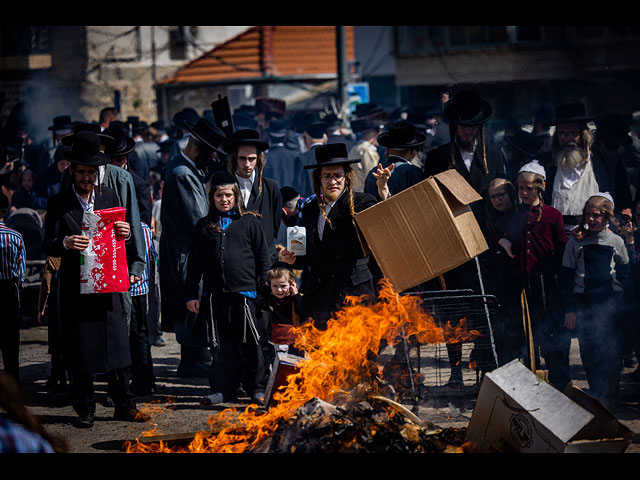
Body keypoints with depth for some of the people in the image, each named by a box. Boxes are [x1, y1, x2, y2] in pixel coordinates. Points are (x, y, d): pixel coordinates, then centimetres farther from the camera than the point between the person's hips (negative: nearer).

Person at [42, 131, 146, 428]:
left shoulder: (110, 197, 11)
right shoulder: (59, 203, 1)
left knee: (117, 345, 3)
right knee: (80, 351, 1)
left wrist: (126, 233, -9)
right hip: (76, 288, -2)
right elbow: (48, 245, -5)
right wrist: (65, 243, -27)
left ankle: (123, 406, 12)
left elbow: (122, 240, 15)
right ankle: (84, 410, 11)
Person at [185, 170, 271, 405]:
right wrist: (191, 294, 6)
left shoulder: (250, 222, 6)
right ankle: (224, 388, 13)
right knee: (221, 344, 6)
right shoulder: (203, 226, 11)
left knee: (249, 342, 0)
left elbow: (263, 258, 6)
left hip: (244, 291, -2)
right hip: (214, 293, 2)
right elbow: (194, 263, 12)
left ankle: (255, 388, 10)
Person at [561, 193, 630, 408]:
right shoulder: (576, 241, 2)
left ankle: (608, 398, 1)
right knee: (588, 351, 0)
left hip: (610, 301, 0)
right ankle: (596, 396, 12)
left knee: (611, 351, -5)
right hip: (584, 301, 0)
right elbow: (568, 277, 2)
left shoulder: (616, 241, 5)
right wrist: (569, 309, -1)